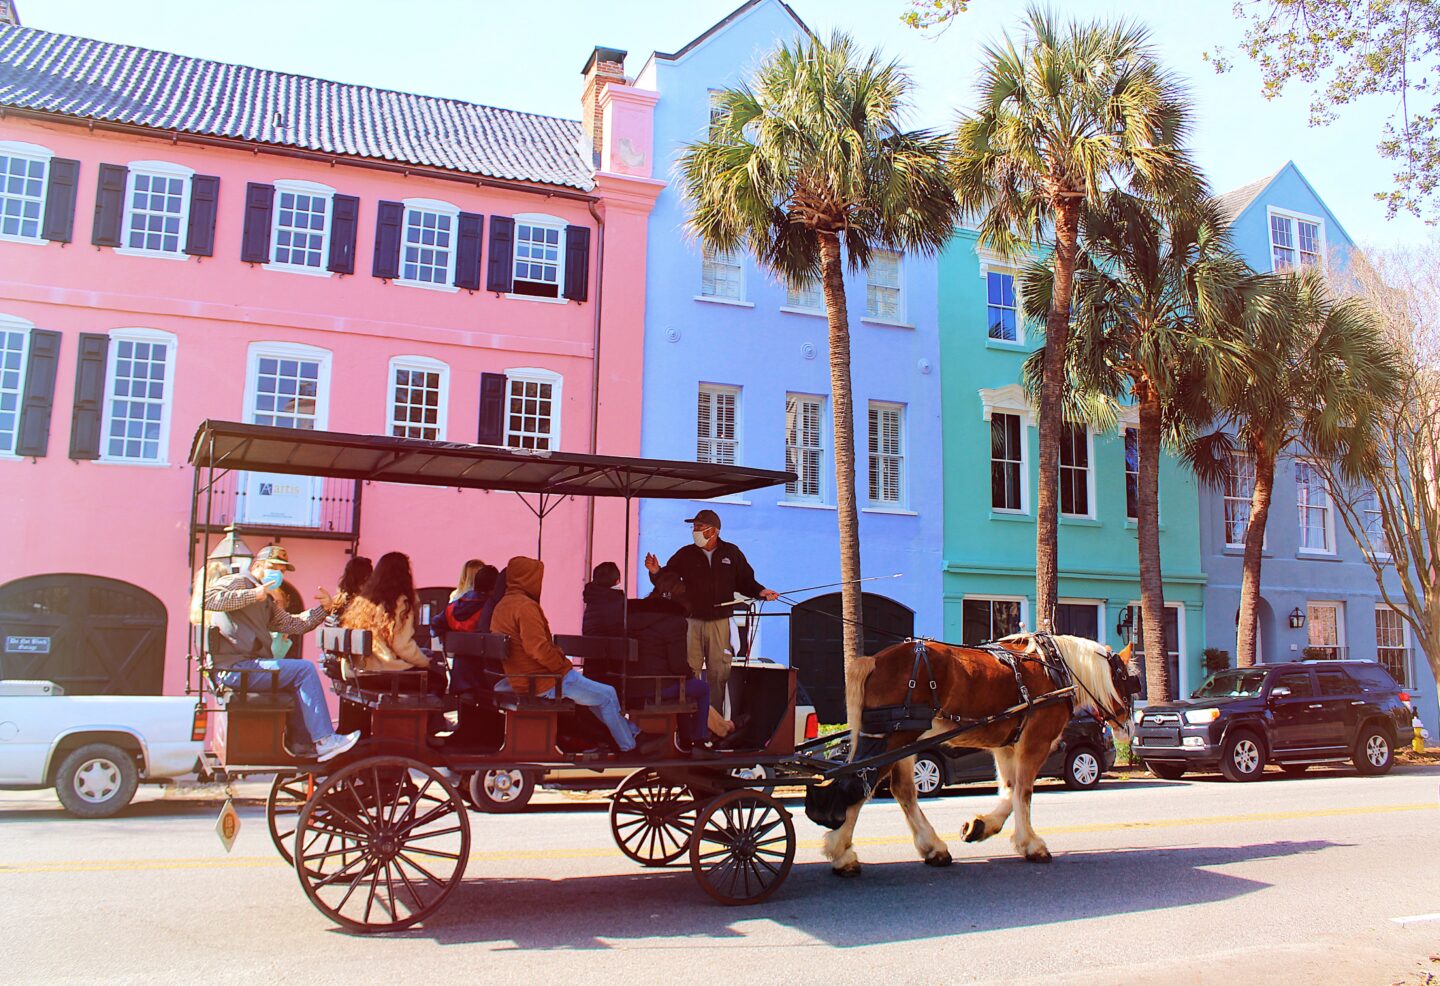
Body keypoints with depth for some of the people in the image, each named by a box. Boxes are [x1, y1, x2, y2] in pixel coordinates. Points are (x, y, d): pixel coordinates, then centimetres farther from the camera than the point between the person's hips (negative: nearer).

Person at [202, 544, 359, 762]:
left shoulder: (269, 601, 27)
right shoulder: (238, 582, -2)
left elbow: (291, 624, 22)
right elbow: (209, 599, -21)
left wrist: (324, 608, 9)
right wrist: (253, 594, -24)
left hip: (248, 666, 10)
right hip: (234, 668, -10)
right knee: (304, 669, -17)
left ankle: (301, 744, 6)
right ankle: (325, 740, -17)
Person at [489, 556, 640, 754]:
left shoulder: (501, 606, 11)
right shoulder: (525, 606, -20)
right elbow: (538, 647, -28)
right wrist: (564, 667, -13)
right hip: (546, 683, -10)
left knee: (591, 689, 27)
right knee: (608, 695, 3)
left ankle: (630, 730, 34)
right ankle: (629, 747, 16)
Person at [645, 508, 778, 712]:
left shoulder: (732, 553, 7)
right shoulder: (685, 554, 6)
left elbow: (745, 582, 11)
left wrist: (761, 592, -5)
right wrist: (656, 572, -14)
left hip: (720, 622, 0)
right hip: (692, 621, 0)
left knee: (719, 671, 2)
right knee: (689, 670, -3)